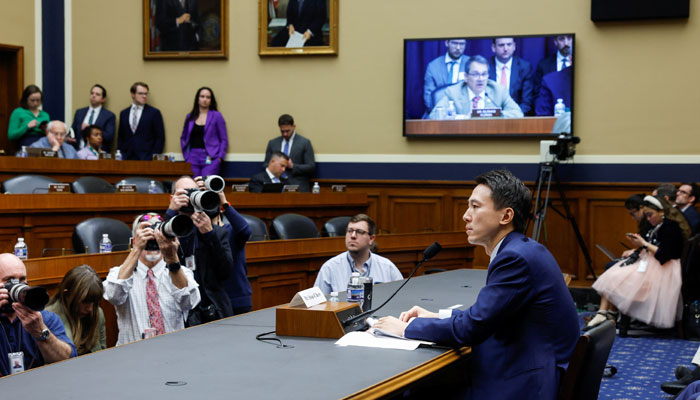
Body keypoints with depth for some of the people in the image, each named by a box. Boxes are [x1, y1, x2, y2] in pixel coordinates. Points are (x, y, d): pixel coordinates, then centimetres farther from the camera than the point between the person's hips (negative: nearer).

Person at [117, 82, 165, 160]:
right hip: (127, 159, 3)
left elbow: (160, 138, 0)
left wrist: (155, 157, -9)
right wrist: (120, 156, 4)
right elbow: (120, 138, 16)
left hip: (146, 158, -3)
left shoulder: (154, 113, 2)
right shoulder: (123, 113, 14)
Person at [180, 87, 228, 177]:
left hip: (210, 158, -3)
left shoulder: (216, 116, 5)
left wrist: (220, 157, -7)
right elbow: (183, 138, 22)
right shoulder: (190, 117, 14)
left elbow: (224, 140, 3)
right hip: (193, 158, 3)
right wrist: (186, 155, 8)